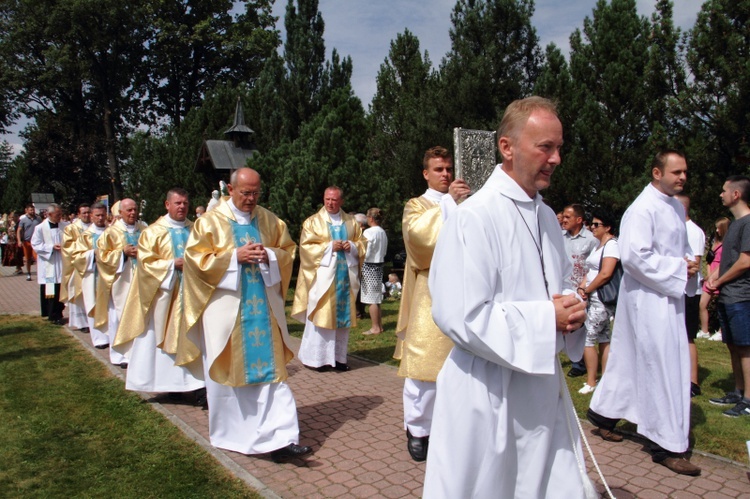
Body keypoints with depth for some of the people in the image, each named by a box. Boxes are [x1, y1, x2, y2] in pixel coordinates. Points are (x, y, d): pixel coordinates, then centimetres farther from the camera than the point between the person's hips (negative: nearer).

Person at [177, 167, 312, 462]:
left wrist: (269, 255, -10)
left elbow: (288, 250, 11)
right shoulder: (210, 221, -1)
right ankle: (228, 434, 28)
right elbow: (196, 259, -7)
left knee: (270, 369, -2)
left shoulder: (269, 220, 8)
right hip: (225, 308, -2)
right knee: (227, 371, 8)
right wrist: (235, 256, -16)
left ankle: (279, 439, -1)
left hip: (263, 307, 2)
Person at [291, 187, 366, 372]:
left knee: (343, 316, 5)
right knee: (321, 316, -4)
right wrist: (329, 247, -14)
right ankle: (317, 358, 3)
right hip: (323, 276, -3)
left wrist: (352, 246, -8)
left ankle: (339, 357, 12)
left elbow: (362, 243, 13)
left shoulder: (351, 222, 13)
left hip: (345, 276, 3)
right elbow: (306, 246, -5)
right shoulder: (313, 222, 3)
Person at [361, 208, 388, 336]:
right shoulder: (383, 232, 9)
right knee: (377, 298, 15)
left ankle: (375, 327, 1)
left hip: (369, 266, -8)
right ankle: (379, 325, 21)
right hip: (379, 265, 8)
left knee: (371, 298, -3)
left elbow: (364, 252, -16)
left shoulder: (368, 232, -14)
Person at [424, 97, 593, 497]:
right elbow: (461, 315, -24)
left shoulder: (546, 216, 9)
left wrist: (571, 307, -2)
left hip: (544, 388, 8)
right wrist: (547, 318, -18)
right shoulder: (474, 217, -19)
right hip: (490, 396, -7)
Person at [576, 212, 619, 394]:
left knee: (586, 338, -7)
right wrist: (581, 287, 0)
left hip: (602, 299, -10)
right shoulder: (599, 246, 18)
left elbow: (605, 274, -22)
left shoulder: (612, 244, -12)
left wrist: (587, 291, -13)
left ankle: (591, 382, 3)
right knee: (603, 339, 12)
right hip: (594, 299, 10)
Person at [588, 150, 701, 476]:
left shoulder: (676, 207, 14)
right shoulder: (643, 208, -15)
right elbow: (634, 255, -23)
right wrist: (678, 268, -16)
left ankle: (604, 413, 32)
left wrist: (689, 263, 4)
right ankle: (668, 444, 8)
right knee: (664, 366, -4)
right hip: (648, 297, -9)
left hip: (669, 295, 9)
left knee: (631, 360, 16)